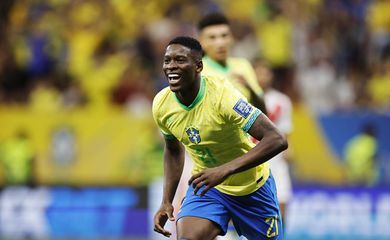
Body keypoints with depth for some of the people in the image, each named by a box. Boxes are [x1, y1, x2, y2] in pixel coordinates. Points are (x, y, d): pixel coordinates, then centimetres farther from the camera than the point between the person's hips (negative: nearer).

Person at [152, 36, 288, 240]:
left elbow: (276, 140, -36)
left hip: (251, 186, -3)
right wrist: (166, 202, 1)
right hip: (206, 184, 3)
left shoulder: (221, 95, -30)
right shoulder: (161, 105, -12)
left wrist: (225, 170, -44)